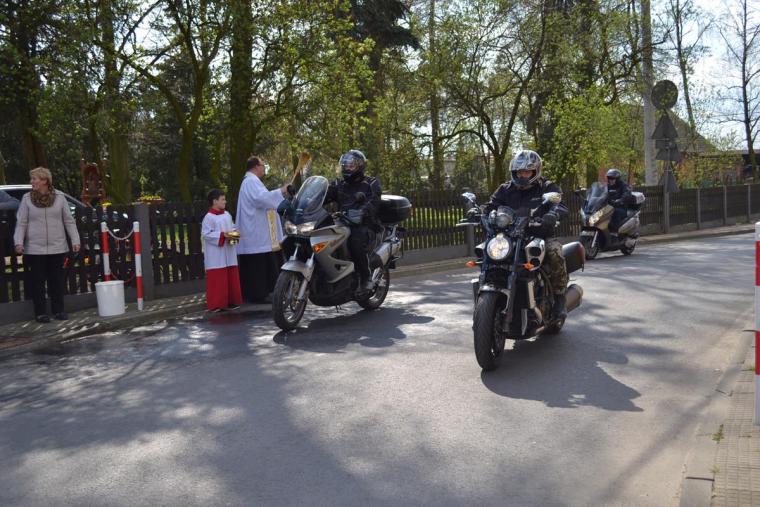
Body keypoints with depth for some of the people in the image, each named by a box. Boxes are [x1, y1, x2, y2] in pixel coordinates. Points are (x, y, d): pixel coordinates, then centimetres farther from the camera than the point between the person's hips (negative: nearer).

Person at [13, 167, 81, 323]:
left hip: (57, 247, 1)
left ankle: (58, 310, 18)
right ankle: (40, 312, 11)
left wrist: (75, 240, -1)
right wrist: (19, 242, -11)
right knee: (37, 281, 3)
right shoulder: (27, 199, 0)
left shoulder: (59, 197, 1)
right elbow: (21, 223, 0)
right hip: (35, 249, 0)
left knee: (56, 280, 8)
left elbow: (69, 221, 4)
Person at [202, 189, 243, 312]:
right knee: (218, 279, -4)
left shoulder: (227, 215, 11)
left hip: (229, 254, 7)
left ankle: (231, 300, 21)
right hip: (216, 256, -7)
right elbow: (206, 234, -16)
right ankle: (216, 304, 2)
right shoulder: (209, 217, -11)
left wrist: (235, 233, -2)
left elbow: (233, 227, 21)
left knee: (231, 278, 11)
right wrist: (223, 235, -20)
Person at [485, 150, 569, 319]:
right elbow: (491, 206, 4)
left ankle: (559, 299, -18)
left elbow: (559, 204, -14)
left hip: (542, 236, -3)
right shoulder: (505, 189, 14)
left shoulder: (548, 188, 4)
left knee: (554, 253, -33)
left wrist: (551, 215, -38)